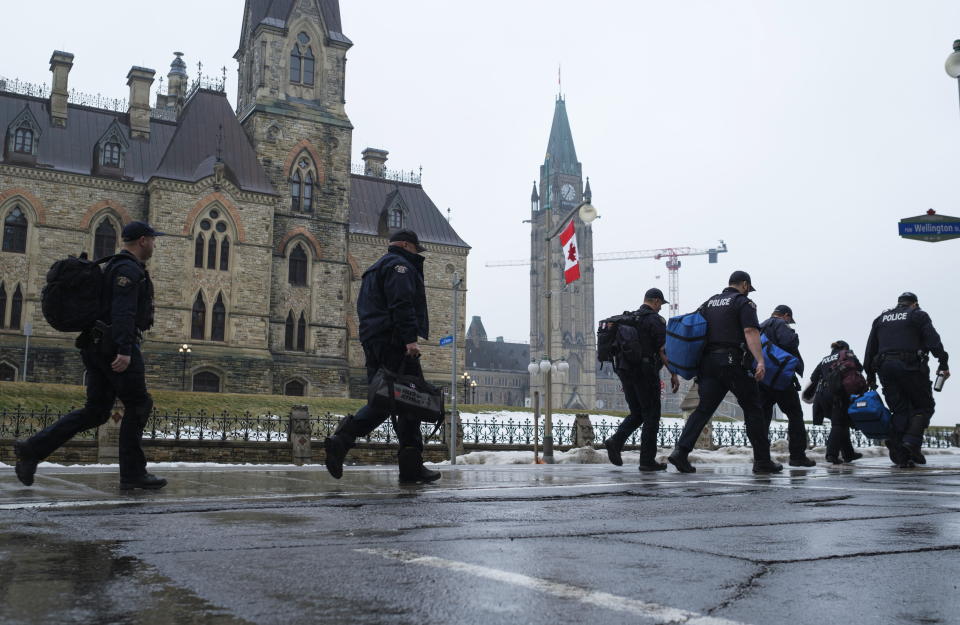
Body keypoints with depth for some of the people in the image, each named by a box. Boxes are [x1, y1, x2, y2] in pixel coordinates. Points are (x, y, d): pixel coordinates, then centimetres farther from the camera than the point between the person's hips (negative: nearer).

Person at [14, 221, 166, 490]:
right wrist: (124, 351, -30)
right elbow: (123, 312, -22)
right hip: (115, 346, -10)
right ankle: (133, 473, 1)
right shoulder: (129, 269, -10)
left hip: (97, 345, 10)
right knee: (138, 405, -2)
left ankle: (32, 449, 1)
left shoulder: (115, 267, 23)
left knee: (95, 411, 8)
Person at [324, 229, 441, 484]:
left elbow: (365, 307, 28)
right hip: (395, 343, -10)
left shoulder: (375, 269, 28)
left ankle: (341, 440, -6)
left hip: (373, 343, 10)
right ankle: (411, 466, -6)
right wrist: (410, 338, -25)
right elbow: (402, 304, -18)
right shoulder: (399, 265, -3)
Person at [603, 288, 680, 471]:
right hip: (645, 372, -7)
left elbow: (618, 347, 19)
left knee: (637, 414, 16)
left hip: (625, 371, 7)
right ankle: (647, 460, 1)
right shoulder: (656, 320, -6)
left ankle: (615, 441, -4)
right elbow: (664, 350, -13)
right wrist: (674, 375, -8)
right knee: (651, 416, 1)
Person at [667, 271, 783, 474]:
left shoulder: (709, 303, 20)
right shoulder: (744, 303, 0)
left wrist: (697, 363, 24)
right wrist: (760, 361, -23)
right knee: (753, 410, 4)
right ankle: (762, 461, 8)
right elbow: (751, 332, -15)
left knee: (704, 409, 3)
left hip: (708, 362, 6)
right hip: (732, 362, -6)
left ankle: (680, 451, -11)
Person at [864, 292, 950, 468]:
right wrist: (943, 364, -9)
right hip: (911, 367, -4)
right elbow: (933, 340, -6)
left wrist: (870, 376, 20)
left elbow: (870, 350, 18)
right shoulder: (918, 315, 9)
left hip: (885, 368, 4)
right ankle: (912, 441, -15)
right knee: (924, 406, 7)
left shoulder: (881, 319, 21)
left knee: (899, 411, 7)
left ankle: (901, 457, -1)